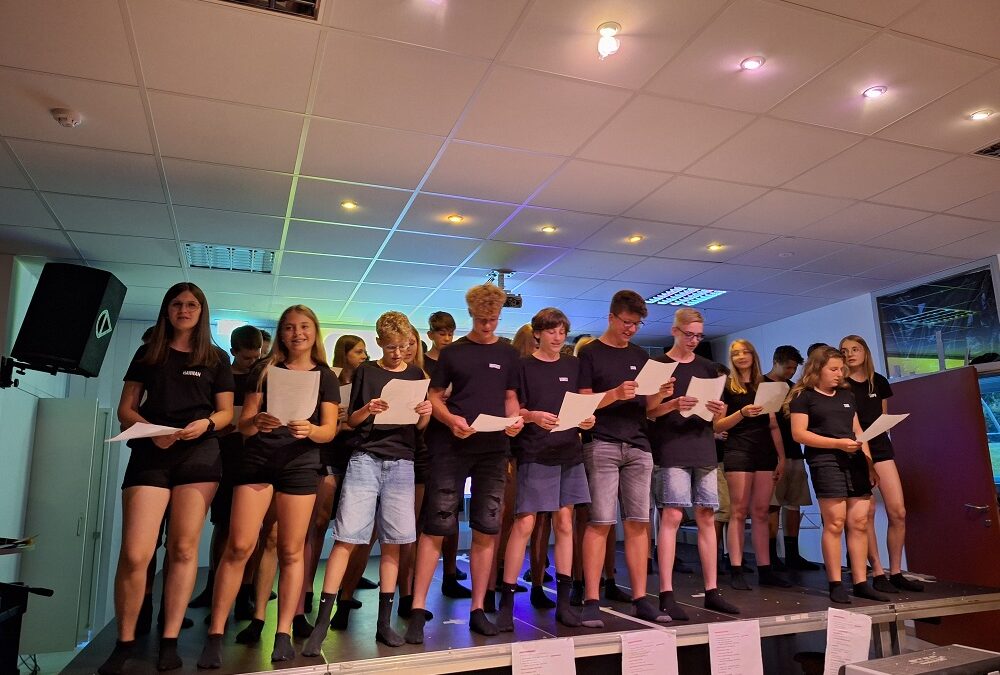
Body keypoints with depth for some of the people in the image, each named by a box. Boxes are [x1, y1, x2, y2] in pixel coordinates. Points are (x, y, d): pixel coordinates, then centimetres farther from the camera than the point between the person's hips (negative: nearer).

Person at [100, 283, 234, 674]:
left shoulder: (216, 358, 11)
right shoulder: (148, 354, 12)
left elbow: (226, 412, 8)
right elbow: (125, 409, 8)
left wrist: (205, 424, -14)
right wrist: (151, 431, -12)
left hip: (199, 455, 0)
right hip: (150, 454, 0)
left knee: (183, 549, 1)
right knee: (134, 553, -7)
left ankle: (170, 641, 10)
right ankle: (125, 642, 11)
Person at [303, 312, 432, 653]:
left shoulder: (417, 375, 11)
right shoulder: (366, 372, 6)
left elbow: (419, 427, 12)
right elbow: (351, 421, 6)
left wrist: (425, 414, -10)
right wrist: (367, 410, -14)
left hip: (401, 463, 2)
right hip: (366, 458, -2)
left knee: (392, 542, 4)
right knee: (346, 537, -7)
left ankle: (384, 622, 14)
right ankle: (321, 623, -1)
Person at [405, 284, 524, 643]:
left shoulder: (508, 354, 12)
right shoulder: (452, 352, 6)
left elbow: (510, 398, 15)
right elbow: (434, 395, 5)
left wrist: (515, 419, -6)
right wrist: (450, 419, -14)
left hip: (493, 448, 3)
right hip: (451, 447, -2)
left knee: (487, 529, 5)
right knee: (436, 527, -4)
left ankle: (477, 609, 17)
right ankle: (418, 610, 4)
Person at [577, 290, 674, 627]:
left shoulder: (641, 356, 17)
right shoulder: (590, 352, 2)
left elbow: (646, 406, 17)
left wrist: (660, 395, -4)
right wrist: (616, 393, -20)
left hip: (638, 446, 5)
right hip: (602, 445, -5)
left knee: (638, 523, 4)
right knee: (600, 522, -8)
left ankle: (640, 599, 11)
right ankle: (591, 601, -2)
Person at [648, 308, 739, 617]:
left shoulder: (708, 368, 16)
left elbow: (715, 417, 17)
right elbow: (650, 411, -2)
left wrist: (719, 411, -5)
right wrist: (674, 404, -20)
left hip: (704, 449, 5)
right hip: (671, 449, -5)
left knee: (706, 517, 6)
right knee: (672, 515, -9)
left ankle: (712, 591, 14)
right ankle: (666, 594, -5)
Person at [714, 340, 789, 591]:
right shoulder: (727, 386, 3)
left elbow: (773, 426, 15)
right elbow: (718, 426, -3)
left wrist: (781, 457, 9)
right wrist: (742, 413, -18)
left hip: (765, 453, 4)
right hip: (738, 452, -4)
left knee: (760, 513, 5)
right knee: (739, 512, -5)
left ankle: (765, 570, 9)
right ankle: (736, 571, -4)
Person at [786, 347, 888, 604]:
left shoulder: (847, 395, 20)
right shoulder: (804, 397, 0)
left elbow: (858, 430, 21)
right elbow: (799, 433, -8)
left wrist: (869, 463, 12)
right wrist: (838, 443, -14)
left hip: (855, 461, 6)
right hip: (825, 461, -6)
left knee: (859, 522, 3)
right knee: (835, 523, -8)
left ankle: (861, 582, 10)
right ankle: (835, 584, 0)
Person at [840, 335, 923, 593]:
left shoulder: (879, 382, 12)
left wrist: (883, 426, 1)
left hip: (881, 446, 4)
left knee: (898, 511, -1)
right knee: (867, 512, -5)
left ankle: (896, 572, 12)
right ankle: (878, 573, 5)